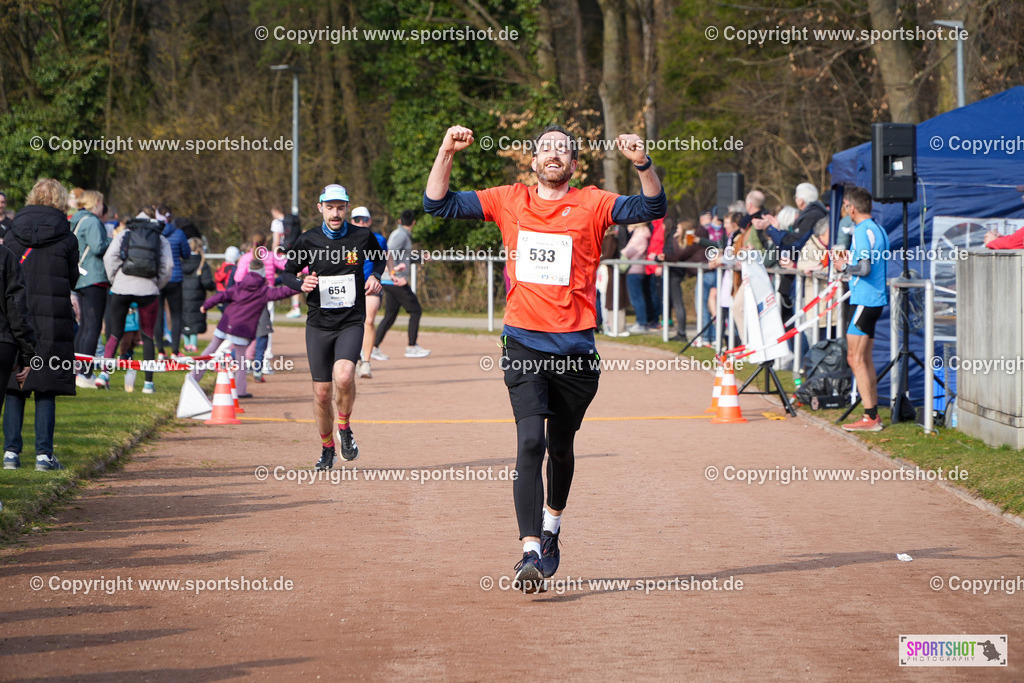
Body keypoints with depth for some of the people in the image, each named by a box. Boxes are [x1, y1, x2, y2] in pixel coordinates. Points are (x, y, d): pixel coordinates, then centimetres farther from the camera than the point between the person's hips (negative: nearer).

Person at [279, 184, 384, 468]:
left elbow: (379, 257, 19)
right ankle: (327, 447, 25)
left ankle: (344, 427, 1)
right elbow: (287, 273, 8)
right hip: (319, 324, 1)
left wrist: (375, 277, -2)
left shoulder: (363, 237, -1)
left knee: (344, 377, -26)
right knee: (322, 392, 3)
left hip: (351, 322, -1)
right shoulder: (308, 240, -2)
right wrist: (301, 284, -14)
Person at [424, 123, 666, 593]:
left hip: (575, 347, 1)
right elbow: (438, 204, 7)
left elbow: (651, 209, -11)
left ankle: (552, 524, 42)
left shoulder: (591, 204, 2)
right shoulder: (509, 201, 7)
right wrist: (446, 154, -6)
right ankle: (530, 552, -20)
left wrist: (643, 164, -27)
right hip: (524, 343, -1)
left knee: (561, 446, 15)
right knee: (530, 441, -16)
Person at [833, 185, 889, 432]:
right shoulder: (878, 229, 15)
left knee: (855, 359, -8)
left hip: (865, 300, -10)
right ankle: (873, 414, 15)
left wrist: (845, 266, -7)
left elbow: (864, 269, -23)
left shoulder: (862, 231, -15)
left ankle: (870, 417, -10)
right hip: (876, 299, 10)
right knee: (865, 359, 14)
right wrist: (852, 259, 20)